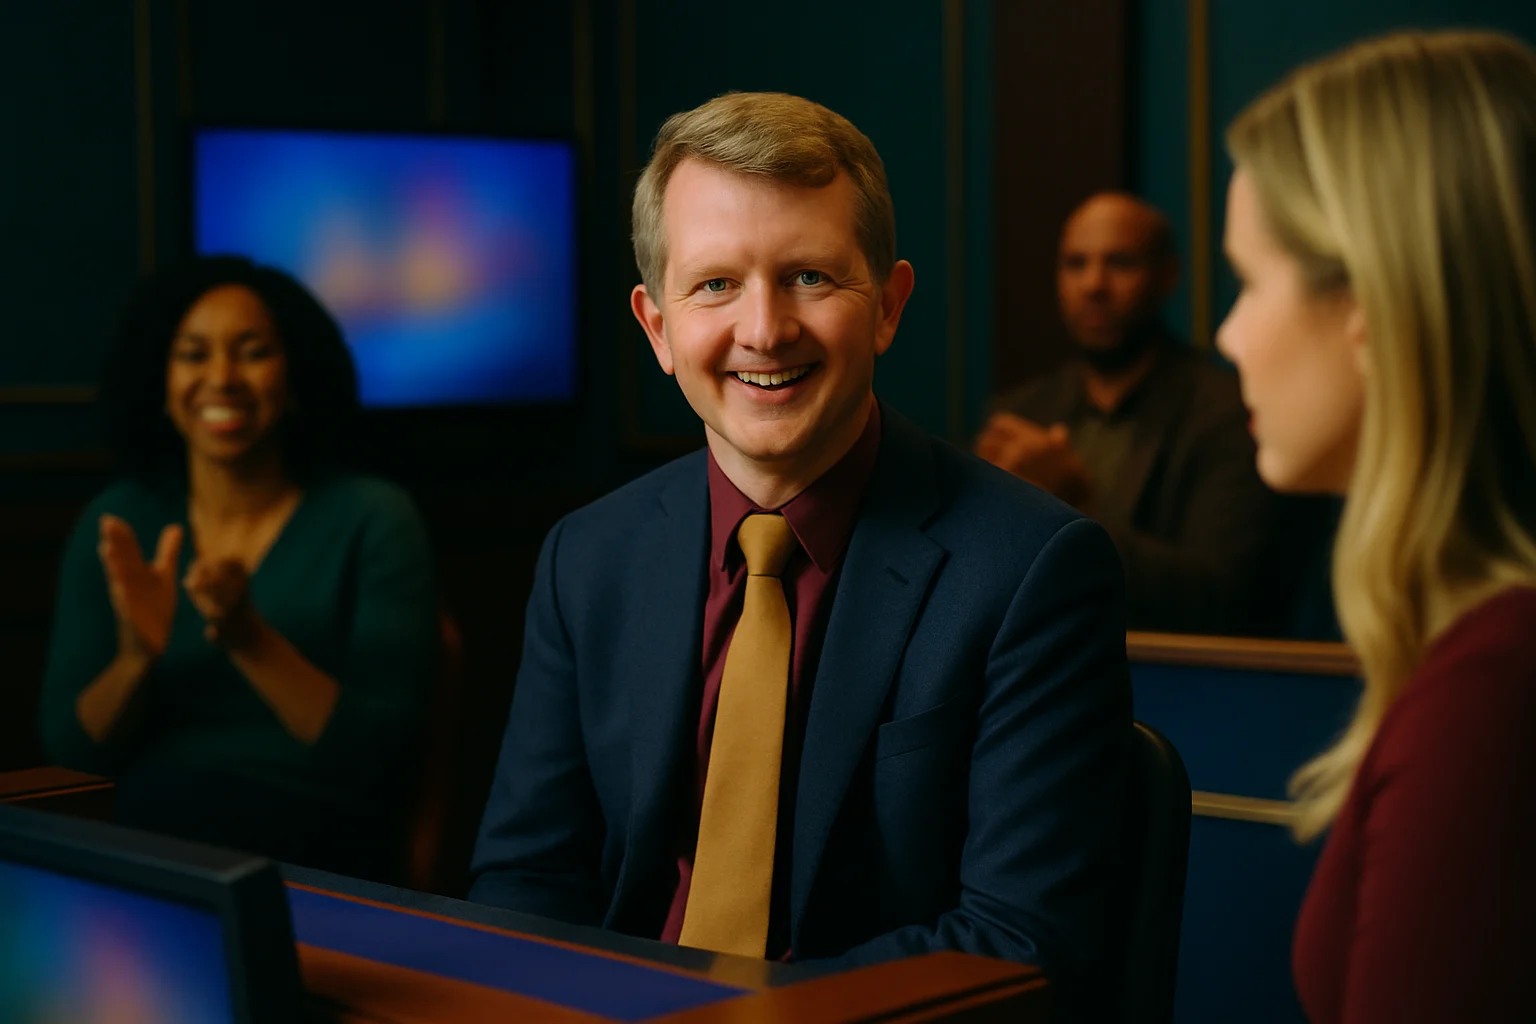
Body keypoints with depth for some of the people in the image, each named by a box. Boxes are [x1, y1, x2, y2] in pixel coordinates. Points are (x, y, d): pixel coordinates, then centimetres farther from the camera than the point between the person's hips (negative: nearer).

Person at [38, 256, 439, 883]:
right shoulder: (117, 523, 5)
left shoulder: (373, 521, -4)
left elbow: (380, 757, -10)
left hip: (320, 871, -3)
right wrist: (136, 657, -17)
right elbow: (69, 748, 2)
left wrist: (252, 641, -23)